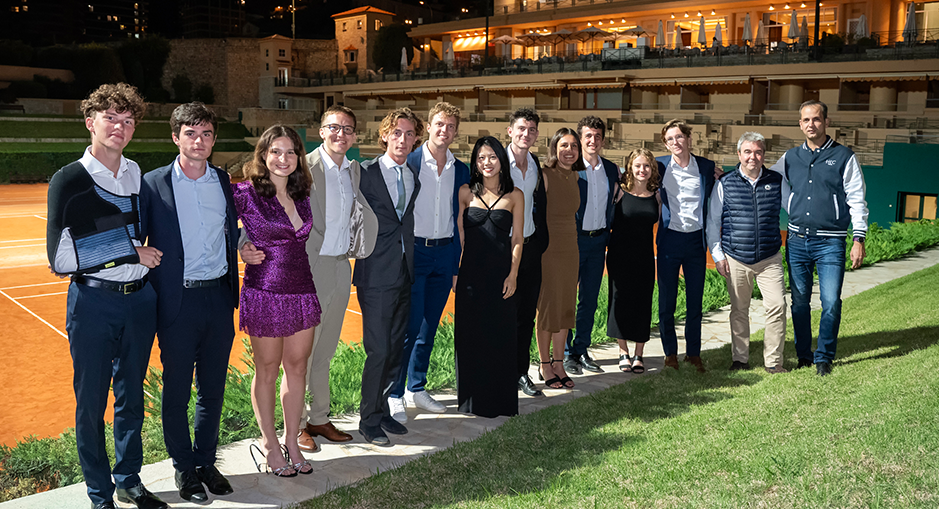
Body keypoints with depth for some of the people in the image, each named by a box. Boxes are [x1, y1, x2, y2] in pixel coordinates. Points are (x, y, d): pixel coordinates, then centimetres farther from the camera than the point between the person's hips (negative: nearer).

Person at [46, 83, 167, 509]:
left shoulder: (138, 175, 8)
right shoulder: (68, 181, -7)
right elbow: (61, 258, -13)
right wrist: (133, 254, -13)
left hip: (139, 300, 4)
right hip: (93, 302, -4)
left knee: (132, 397, 15)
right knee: (91, 402, 6)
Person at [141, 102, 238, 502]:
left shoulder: (224, 182, 8)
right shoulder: (154, 183, -4)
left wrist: (233, 289, 12)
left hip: (219, 297, 4)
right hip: (178, 301, -3)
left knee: (212, 388, 13)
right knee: (176, 390, 8)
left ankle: (206, 461, 29)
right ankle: (183, 468, 25)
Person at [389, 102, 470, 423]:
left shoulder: (460, 170, 10)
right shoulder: (408, 163, -4)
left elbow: (458, 219, 13)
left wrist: (457, 266, 12)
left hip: (444, 253, 5)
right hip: (413, 251, -5)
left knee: (429, 327, 11)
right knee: (410, 326, -8)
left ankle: (417, 389, 24)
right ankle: (394, 395, 4)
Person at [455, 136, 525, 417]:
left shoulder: (514, 195, 4)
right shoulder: (465, 192, 6)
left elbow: (517, 239, 3)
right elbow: (458, 235, 6)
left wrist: (513, 275, -5)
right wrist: (454, 271, 0)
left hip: (501, 274, -1)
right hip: (471, 274, 1)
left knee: (501, 336, 3)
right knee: (470, 336, 5)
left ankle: (499, 401, 16)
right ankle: (472, 400, 18)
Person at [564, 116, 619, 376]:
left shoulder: (612, 169, 8)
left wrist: (609, 233, 12)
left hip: (599, 240, 5)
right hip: (573, 239, -5)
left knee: (590, 299, 11)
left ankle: (581, 350, 22)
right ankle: (565, 353, 11)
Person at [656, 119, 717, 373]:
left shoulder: (707, 167, 2)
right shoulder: (660, 165, -1)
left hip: (696, 240, 1)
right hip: (669, 239, -1)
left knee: (695, 301, 7)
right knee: (666, 301, 4)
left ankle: (693, 353, 19)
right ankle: (670, 352, 19)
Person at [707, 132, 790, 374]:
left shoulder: (777, 182, 4)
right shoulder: (724, 184, 1)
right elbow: (713, 221, 6)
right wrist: (717, 255, 2)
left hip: (770, 259, 1)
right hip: (736, 259, 0)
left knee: (777, 306, -7)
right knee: (739, 309, 8)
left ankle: (773, 361, 5)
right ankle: (740, 358, 22)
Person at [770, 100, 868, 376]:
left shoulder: (843, 156, 2)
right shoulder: (790, 157, 10)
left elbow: (857, 200, 1)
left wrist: (859, 240, -5)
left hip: (830, 242, -3)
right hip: (797, 240, 3)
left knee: (831, 302, -7)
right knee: (799, 301, 7)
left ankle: (824, 356, 10)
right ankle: (803, 355, 20)